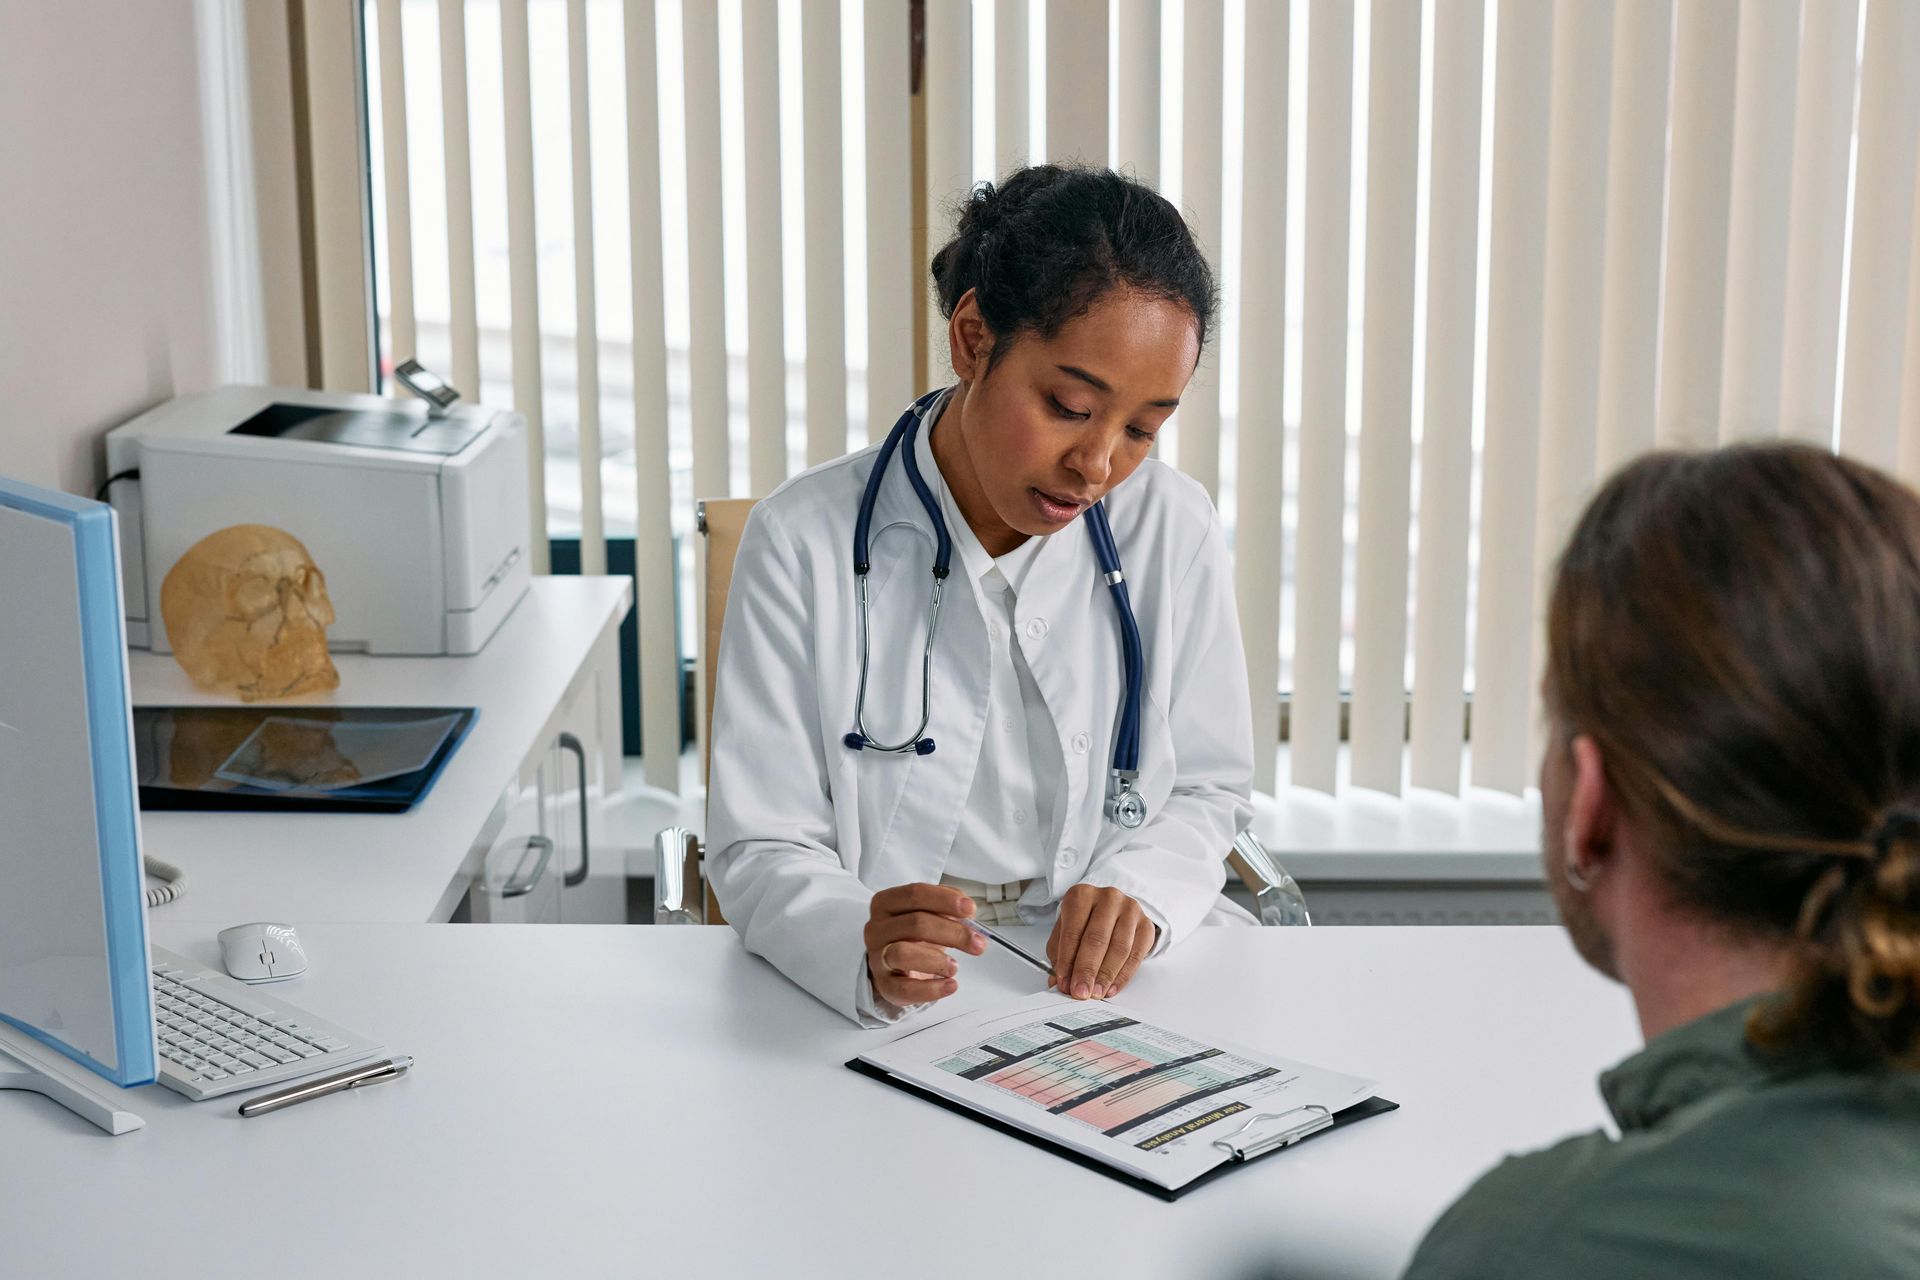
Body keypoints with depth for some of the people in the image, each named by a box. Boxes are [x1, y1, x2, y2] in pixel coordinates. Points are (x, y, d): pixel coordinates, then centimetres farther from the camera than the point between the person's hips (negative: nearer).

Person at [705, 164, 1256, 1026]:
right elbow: (762, 853, -9)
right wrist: (864, 948, -31)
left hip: (1107, 980, 2)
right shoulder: (806, 540, -8)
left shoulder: (1173, 530, 0)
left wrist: (1138, 892, -14)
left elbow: (1207, 790, 9)